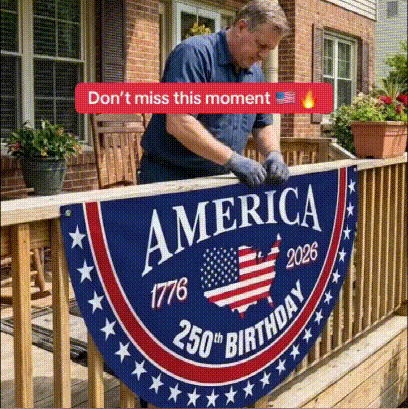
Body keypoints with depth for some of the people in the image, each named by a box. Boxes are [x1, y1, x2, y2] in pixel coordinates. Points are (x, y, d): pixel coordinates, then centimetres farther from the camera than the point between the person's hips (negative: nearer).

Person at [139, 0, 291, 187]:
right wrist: (233, 160, -23)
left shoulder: (255, 73, 13)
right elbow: (178, 124, -23)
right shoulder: (194, 53, -13)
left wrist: (273, 154, -1)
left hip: (218, 181, 7)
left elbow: (263, 126, 22)